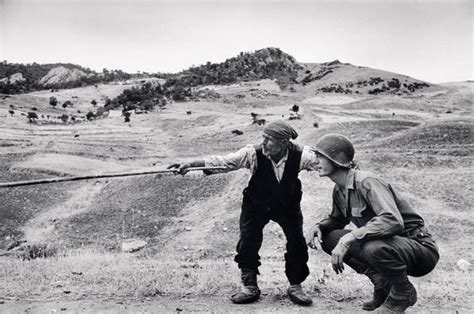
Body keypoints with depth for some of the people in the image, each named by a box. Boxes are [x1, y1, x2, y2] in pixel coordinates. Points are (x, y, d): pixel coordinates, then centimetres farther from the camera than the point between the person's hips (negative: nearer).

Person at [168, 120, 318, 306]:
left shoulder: (299, 155, -25)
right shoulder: (254, 153, -27)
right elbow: (221, 161, -29)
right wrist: (190, 164, -36)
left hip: (288, 205, 1)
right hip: (256, 205, 0)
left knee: (297, 242, -6)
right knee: (248, 243, -8)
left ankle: (295, 287, 16)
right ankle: (249, 288, 13)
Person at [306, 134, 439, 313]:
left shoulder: (366, 182, -24)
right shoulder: (339, 190, 2)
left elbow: (393, 221, -38)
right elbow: (337, 219, 20)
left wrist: (348, 238, -39)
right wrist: (318, 227, -3)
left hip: (421, 247, -8)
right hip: (388, 244, 8)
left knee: (375, 247, -39)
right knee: (329, 237, -3)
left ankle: (403, 294, -6)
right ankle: (383, 283, 6)